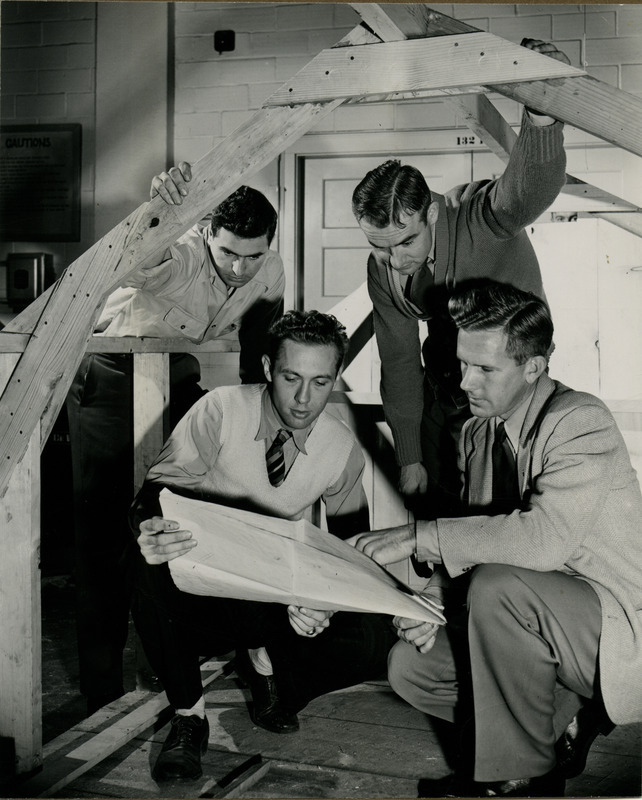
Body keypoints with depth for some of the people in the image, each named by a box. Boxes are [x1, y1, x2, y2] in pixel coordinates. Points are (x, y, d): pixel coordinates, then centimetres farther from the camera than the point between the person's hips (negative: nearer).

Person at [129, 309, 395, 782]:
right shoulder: (222, 411, -14)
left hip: (280, 600, 2)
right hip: (200, 588, -2)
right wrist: (151, 527, -44)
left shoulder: (344, 451, -5)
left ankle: (268, 664, 8)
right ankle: (188, 714, -12)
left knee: (374, 640, -23)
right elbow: (160, 486, -19)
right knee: (153, 571, -36)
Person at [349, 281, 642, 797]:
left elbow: (545, 538, -34)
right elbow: (475, 542, 9)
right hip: (545, 623, 8)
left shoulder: (580, 421, -19)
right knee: (409, 666, -3)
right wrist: (435, 601, -12)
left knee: (496, 585, -33)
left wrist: (419, 537, -32)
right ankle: (564, 725, 6)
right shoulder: (478, 434, 6)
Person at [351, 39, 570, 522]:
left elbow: (531, 193, -53)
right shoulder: (382, 270, -12)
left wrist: (541, 118, -74)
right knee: (428, 504, 14)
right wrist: (408, 459, -1)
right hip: (444, 387, 5)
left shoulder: (478, 219, -29)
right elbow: (399, 360, -4)